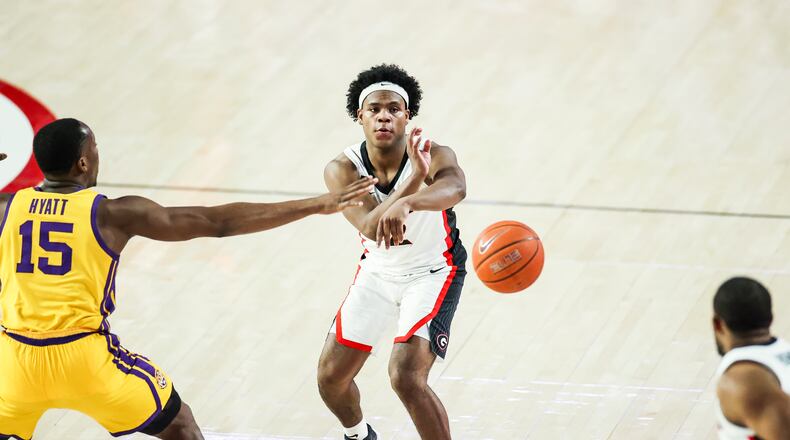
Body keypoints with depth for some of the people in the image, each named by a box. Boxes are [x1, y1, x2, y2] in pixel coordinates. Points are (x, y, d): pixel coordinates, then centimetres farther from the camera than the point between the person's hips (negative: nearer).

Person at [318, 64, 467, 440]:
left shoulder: (434, 155, -28)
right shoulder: (342, 170, -21)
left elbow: (455, 188, -54)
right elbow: (371, 228, -37)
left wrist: (406, 204, -75)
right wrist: (415, 178, -52)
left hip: (433, 271, -4)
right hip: (378, 271, 5)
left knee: (406, 377, -23)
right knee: (331, 377, 11)